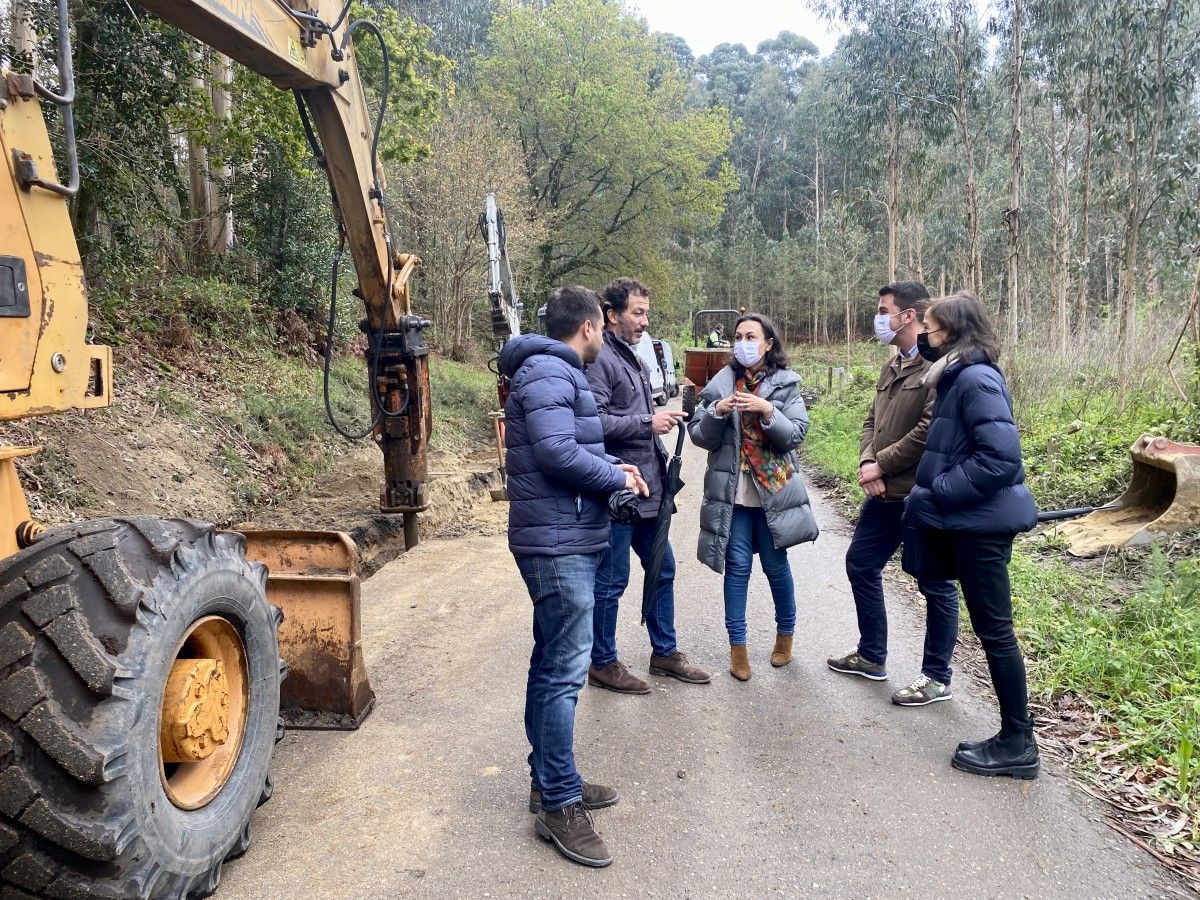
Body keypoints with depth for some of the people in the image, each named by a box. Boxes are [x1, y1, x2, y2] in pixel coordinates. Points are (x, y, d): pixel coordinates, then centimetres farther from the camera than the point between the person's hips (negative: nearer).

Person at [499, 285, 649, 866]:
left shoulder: (555, 372, 18)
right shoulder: (548, 372, -14)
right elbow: (556, 451, -25)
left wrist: (611, 467, 6)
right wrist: (618, 479, -12)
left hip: (563, 541, 11)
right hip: (560, 544, -11)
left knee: (551, 665, 17)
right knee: (565, 672, -5)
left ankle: (549, 780, 29)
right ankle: (559, 805, 5)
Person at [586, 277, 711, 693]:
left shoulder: (634, 359, 17)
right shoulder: (600, 360, -14)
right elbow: (594, 421, -25)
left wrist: (661, 457, 16)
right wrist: (647, 423, -21)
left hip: (647, 490, 10)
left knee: (662, 570, 18)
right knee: (611, 581, 3)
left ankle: (664, 651, 33)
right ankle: (603, 663, 19)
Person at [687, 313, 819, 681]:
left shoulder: (785, 384, 0)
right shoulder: (720, 383, 3)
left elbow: (796, 434, -7)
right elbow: (700, 436, 0)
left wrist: (768, 411, -22)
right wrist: (717, 412, -18)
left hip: (773, 492, -1)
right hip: (733, 492, 1)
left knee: (776, 566, 10)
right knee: (737, 566, 3)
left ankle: (785, 633, 32)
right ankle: (737, 644, 14)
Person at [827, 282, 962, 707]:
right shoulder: (892, 367, 14)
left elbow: (930, 430, -24)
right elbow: (872, 420, 14)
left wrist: (881, 465, -14)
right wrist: (866, 463, -4)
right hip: (884, 494, 10)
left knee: (936, 586, 5)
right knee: (861, 566, 18)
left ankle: (936, 678, 20)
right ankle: (871, 655, 34)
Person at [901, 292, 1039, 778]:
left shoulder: (976, 379, -18)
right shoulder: (960, 374, 10)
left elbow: (1001, 456, -25)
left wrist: (937, 493, -18)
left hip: (982, 522, -10)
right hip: (971, 519, 10)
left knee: (994, 629, 0)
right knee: (992, 627, 15)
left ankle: (1017, 745, 13)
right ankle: (1014, 737, 26)